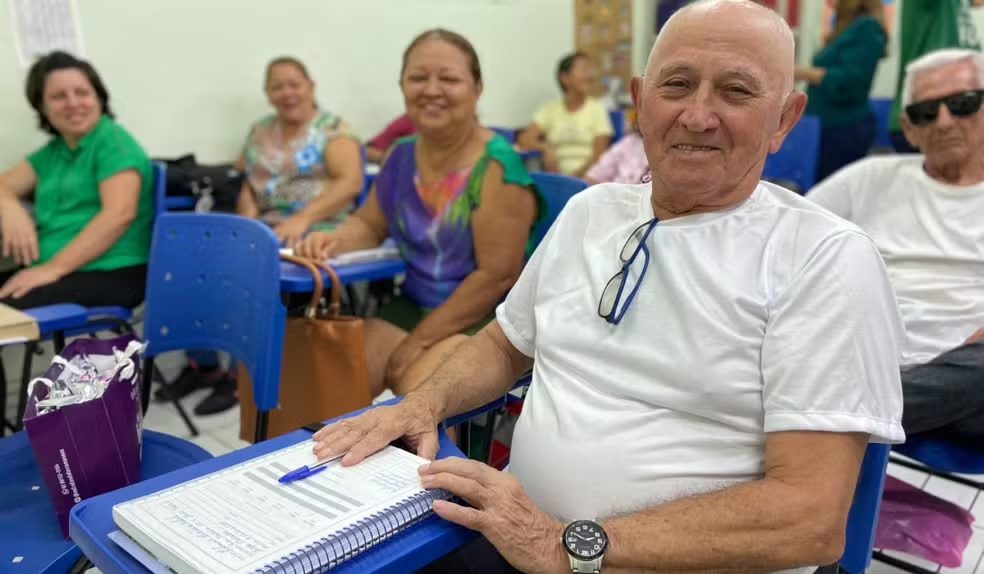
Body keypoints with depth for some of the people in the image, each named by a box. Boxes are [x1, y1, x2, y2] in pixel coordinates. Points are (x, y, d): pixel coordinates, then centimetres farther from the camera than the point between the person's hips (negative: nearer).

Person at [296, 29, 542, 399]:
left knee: (417, 390, -29)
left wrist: (419, 340, -16)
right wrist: (334, 241, -8)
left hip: (491, 316, -6)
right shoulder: (402, 156, 3)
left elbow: (498, 276, -19)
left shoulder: (496, 166, -17)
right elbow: (369, 224, 17)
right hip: (414, 304, 6)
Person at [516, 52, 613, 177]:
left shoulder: (597, 108, 5)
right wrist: (545, 147, -18)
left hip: (586, 175, -2)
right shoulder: (550, 109, 10)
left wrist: (576, 175, -17)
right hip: (556, 175, 2)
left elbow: (598, 155, -1)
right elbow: (524, 140, 1)